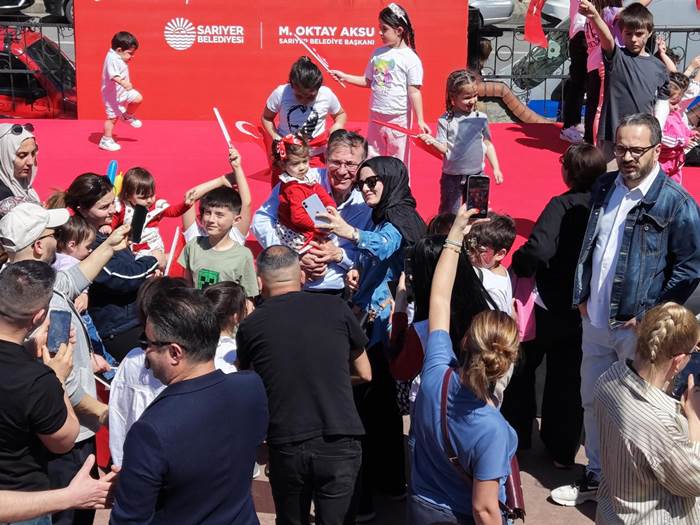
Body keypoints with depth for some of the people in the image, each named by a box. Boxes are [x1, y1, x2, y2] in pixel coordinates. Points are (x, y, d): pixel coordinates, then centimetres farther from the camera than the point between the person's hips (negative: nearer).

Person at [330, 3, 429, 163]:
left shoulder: (411, 58, -11)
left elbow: (414, 92, -13)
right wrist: (343, 76, 7)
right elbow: (367, 81, 14)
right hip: (376, 116, 6)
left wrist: (420, 120, -18)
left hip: (399, 118, -6)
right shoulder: (378, 53, 6)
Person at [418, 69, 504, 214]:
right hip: (452, 176, -3)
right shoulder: (445, 120, -9)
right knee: (449, 215, 6)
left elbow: (488, 144, 8)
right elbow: (444, 148, -9)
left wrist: (496, 168, 6)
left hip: (477, 175, 3)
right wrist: (432, 141, -29)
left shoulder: (481, 118, -1)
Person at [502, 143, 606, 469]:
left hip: (549, 306, -5)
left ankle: (516, 437, 29)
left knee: (521, 367, 17)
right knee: (568, 379, 17)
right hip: (586, 310, 5)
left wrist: (517, 267, -20)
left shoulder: (562, 206, -23)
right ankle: (563, 450, 27)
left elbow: (539, 249, -37)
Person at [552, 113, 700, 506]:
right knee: (592, 401, 17)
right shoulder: (605, 188, 4)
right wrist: (582, 295, 9)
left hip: (637, 327, -6)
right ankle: (596, 477, 34)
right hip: (595, 321, 6)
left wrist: (652, 315, -12)